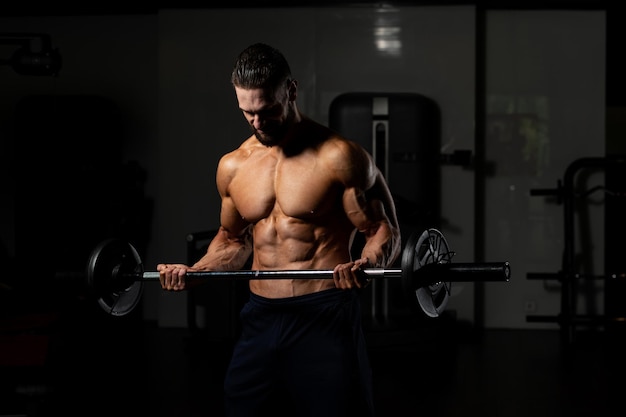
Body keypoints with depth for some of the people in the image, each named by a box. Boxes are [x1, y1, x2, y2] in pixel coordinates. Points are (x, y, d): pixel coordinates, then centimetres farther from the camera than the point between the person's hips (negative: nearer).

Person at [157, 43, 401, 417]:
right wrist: (194, 273, 7)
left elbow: (385, 231, -5)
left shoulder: (339, 157, -7)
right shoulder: (233, 166, 10)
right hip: (260, 319, 5)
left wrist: (367, 265, -27)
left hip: (326, 318, -5)